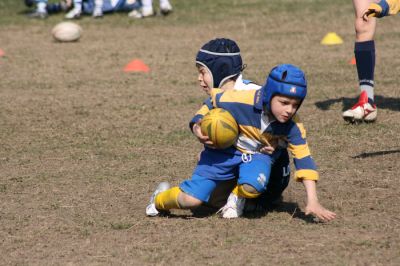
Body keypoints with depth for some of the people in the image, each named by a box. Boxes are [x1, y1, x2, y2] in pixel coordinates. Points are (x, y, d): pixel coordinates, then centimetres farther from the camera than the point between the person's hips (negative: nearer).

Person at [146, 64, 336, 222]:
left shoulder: (292, 126, -23)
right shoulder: (240, 101, -30)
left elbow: (304, 160, -23)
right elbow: (212, 98, -9)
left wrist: (312, 201, -29)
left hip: (258, 155, 1)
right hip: (225, 150, -1)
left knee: (252, 186, -35)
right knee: (191, 200, -11)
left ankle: (238, 197, 4)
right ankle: (160, 199, 26)